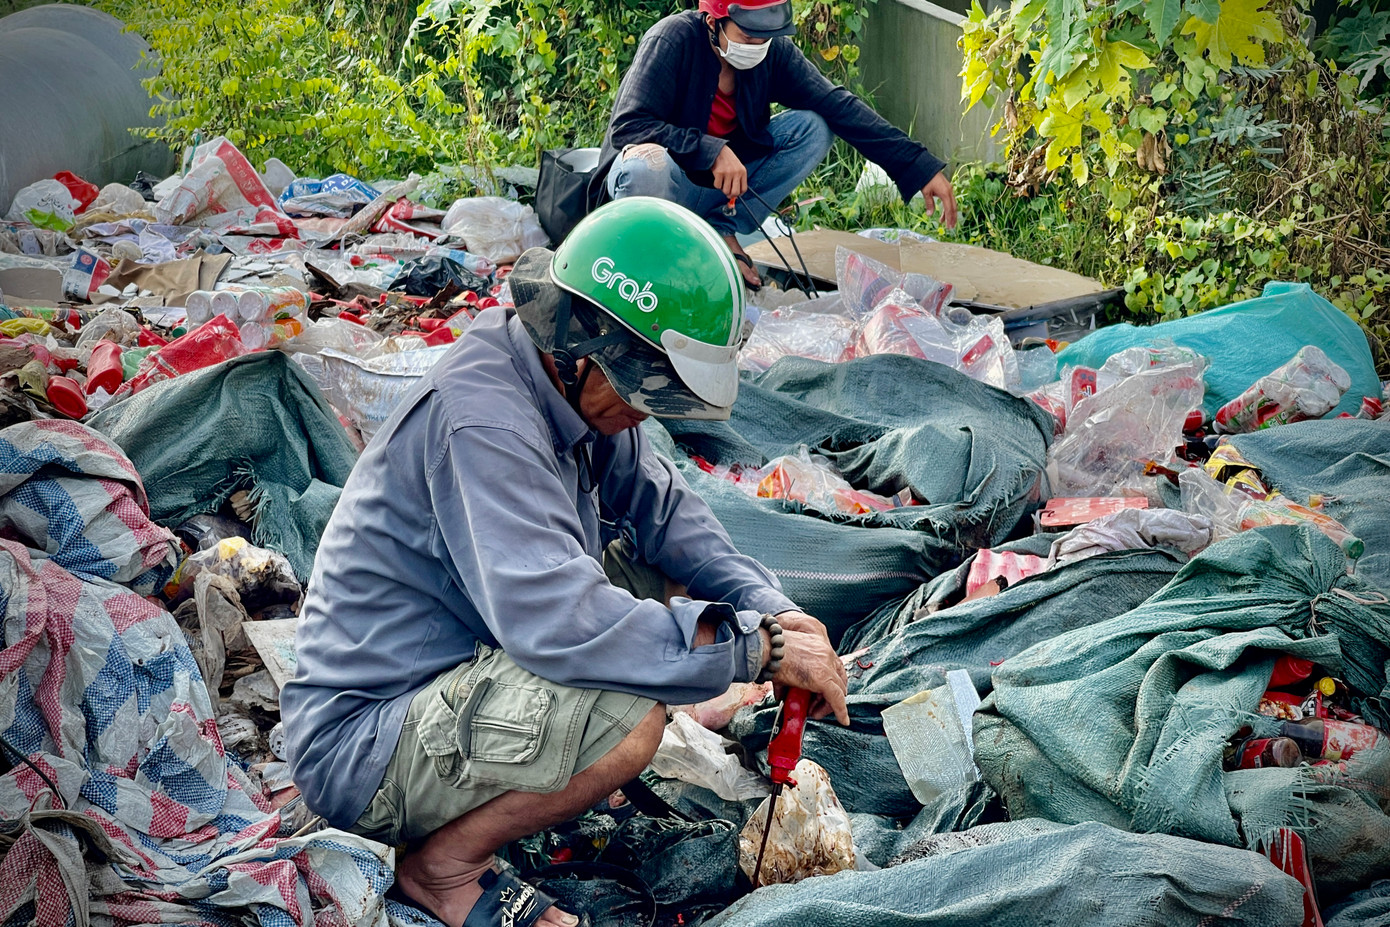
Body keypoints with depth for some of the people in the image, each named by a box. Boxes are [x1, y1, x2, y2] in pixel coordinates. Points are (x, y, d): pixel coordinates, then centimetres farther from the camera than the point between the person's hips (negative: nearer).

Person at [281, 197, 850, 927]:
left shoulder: (571, 384, 1)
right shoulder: (480, 418, -28)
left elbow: (659, 506, 10)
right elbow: (556, 616, -39)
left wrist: (769, 608, -8)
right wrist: (757, 647, -31)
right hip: (358, 748, -10)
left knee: (664, 586, 7)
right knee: (625, 717, -31)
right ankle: (442, 865, -5)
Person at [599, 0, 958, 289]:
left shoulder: (775, 50, -8)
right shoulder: (673, 39, -23)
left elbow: (839, 107, -12)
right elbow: (627, 126, -29)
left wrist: (919, 168, -18)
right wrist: (712, 151, -37)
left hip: (723, 181, 5)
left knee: (813, 129, -12)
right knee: (646, 165, -41)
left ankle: (721, 229, -11)